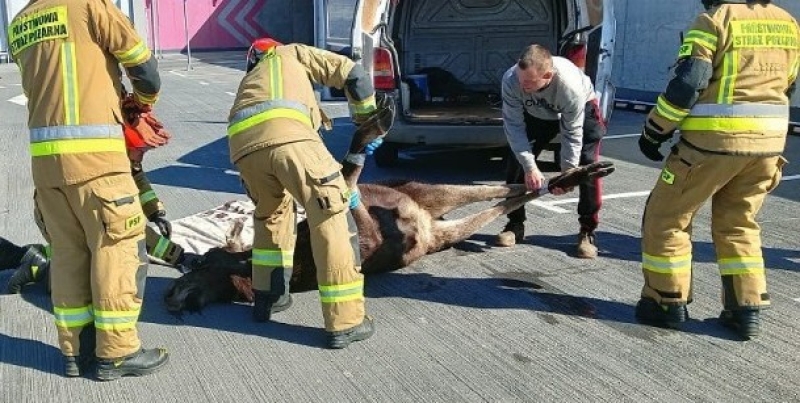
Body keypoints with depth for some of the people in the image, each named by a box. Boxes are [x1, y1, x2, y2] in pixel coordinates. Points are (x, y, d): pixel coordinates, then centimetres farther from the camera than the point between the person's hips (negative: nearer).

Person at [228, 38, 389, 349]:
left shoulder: (249, 80, 45)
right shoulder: (292, 54, 34)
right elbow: (353, 75, 25)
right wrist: (366, 119, 38)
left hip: (243, 146, 6)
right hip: (286, 135, -5)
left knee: (271, 215, 31)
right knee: (332, 219, 0)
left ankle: (267, 298, 37)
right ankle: (345, 323, -1)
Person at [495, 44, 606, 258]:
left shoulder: (571, 86, -44)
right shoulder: (511, 80, -38)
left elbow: (572, 134, -30)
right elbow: (514, 126, -30)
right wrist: (529, 167, -34)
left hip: (581, 108, -3)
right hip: (536, 113, 3)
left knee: (587, 165, -15)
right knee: (517, 159, -7)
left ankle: (588, 232, -3)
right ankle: (515, 224, 7)